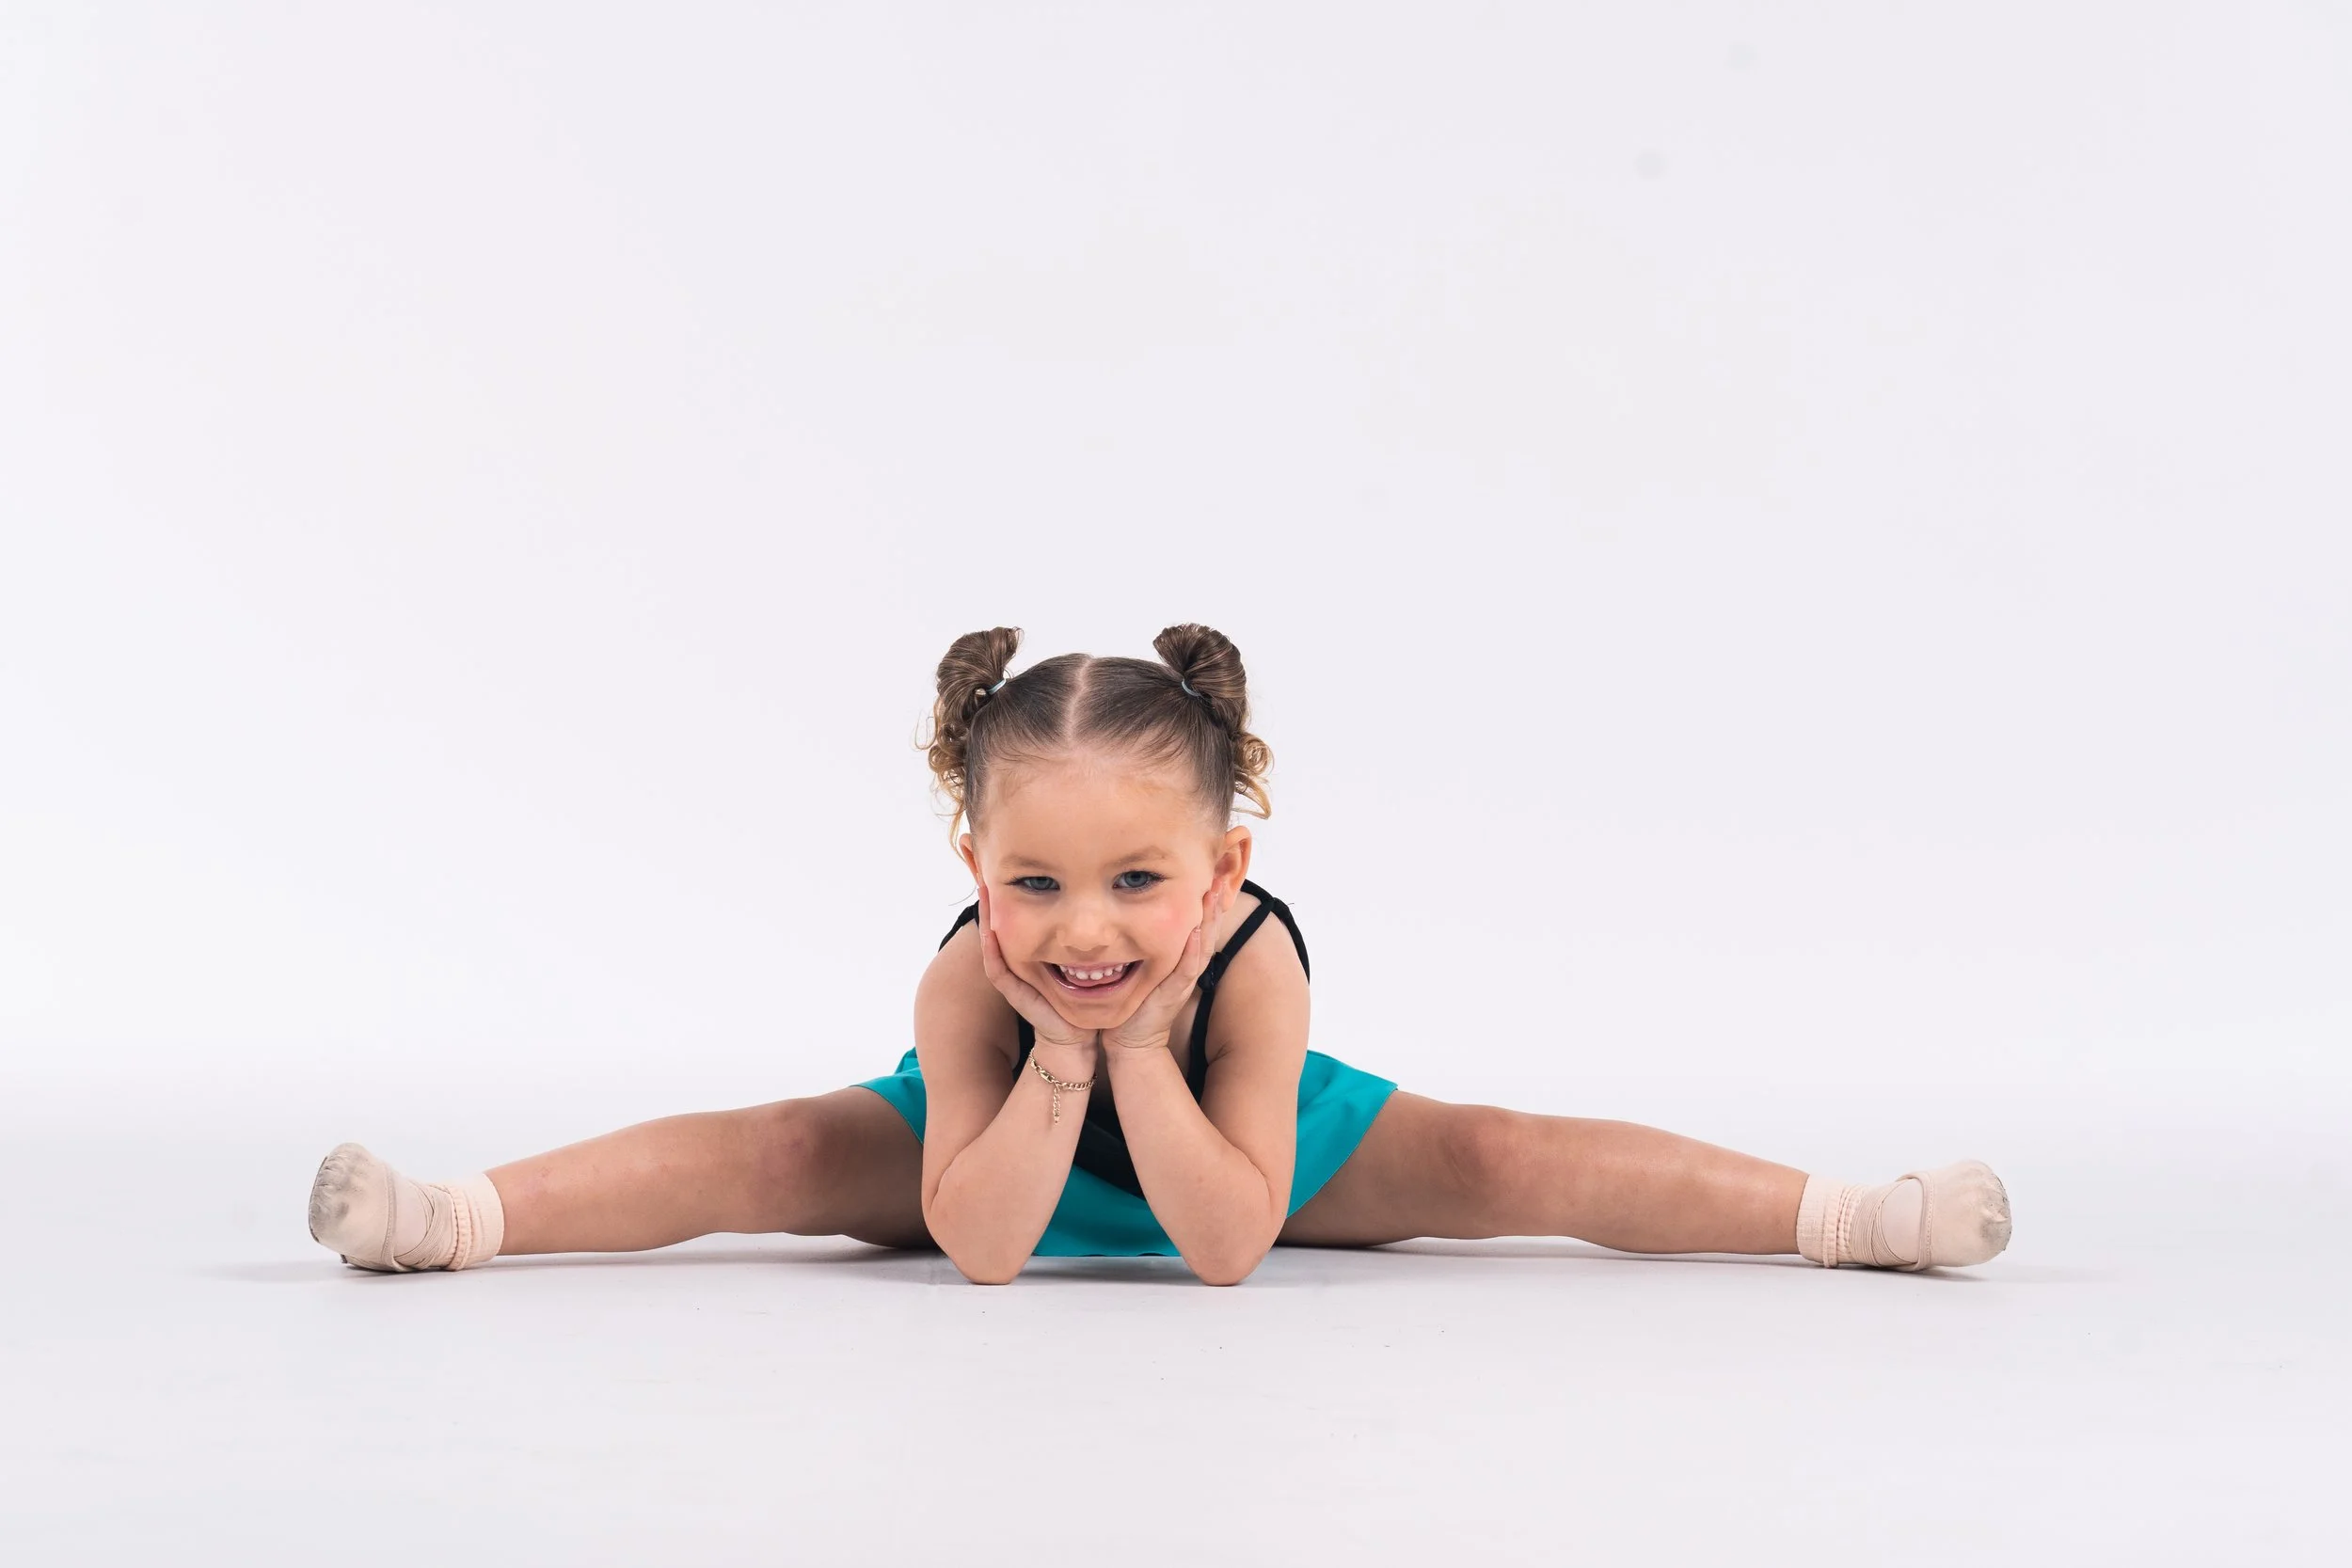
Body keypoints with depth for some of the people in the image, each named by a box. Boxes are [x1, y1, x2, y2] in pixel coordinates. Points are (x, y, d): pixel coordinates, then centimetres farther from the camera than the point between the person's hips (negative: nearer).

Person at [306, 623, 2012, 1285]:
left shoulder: (1253, 965, -38)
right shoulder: (966, 985, -37)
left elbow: (1228, 1244, -39)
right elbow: (977, 1246, -37)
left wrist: (1141, 1046, -47)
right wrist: (1060, 1059, -47)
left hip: (1243, 1148, 0)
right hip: (1011, 1143, 1)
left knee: (1506, 1158, -15)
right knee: (771, 1154, -19)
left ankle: (1855, 1214, -7)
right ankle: (449, 1217, -10)